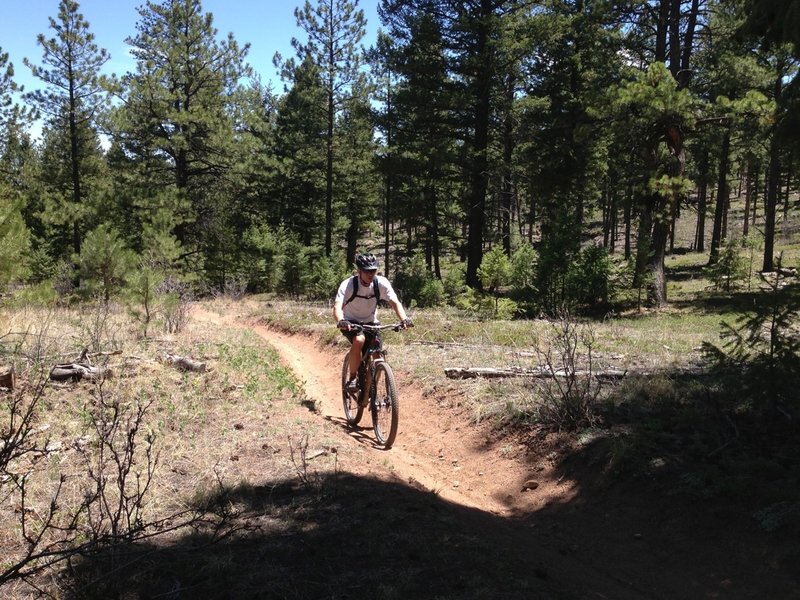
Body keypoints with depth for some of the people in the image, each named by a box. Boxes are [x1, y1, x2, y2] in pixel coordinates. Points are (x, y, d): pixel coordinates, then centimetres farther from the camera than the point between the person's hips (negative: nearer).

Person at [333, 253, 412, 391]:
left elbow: (395, 302, -25)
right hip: (351, 322, -3)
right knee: (359, 340, -34)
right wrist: (340, 321, -58)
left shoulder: (381, 283, -18)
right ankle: (352, 378, -17)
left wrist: (404, 319, -44)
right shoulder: (348, 285, -25)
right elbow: (337, 307, -36)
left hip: (371, 322, 3)